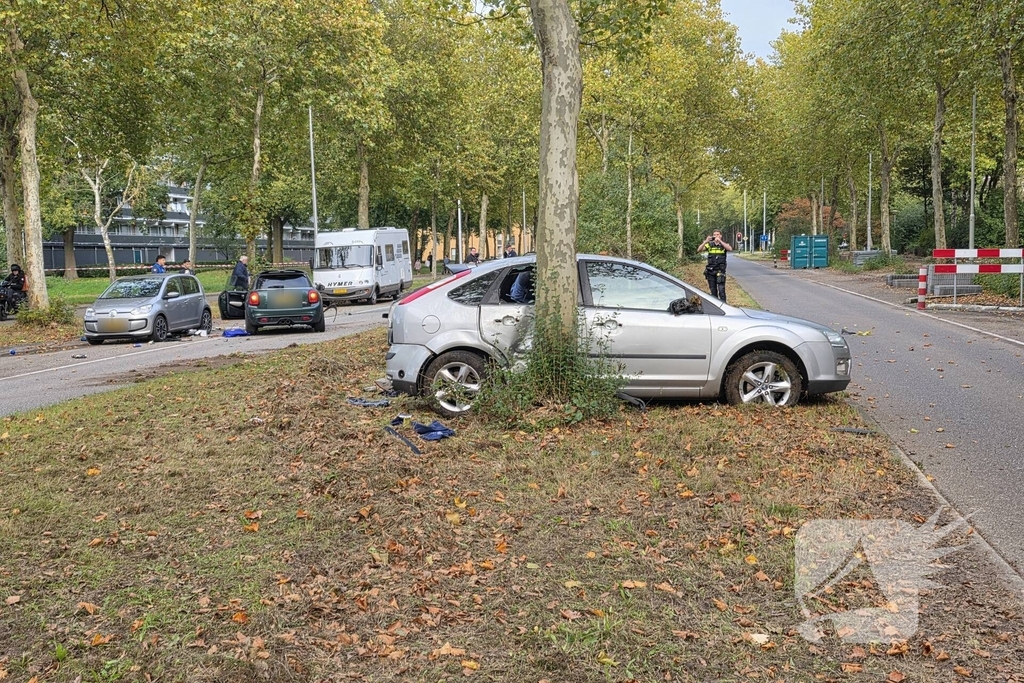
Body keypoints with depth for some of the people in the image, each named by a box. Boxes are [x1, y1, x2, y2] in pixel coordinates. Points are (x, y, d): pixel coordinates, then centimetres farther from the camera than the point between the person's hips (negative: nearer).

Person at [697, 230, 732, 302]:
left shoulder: (724, 244, 1)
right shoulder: (710, 244, 6)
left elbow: (730, 249, -21)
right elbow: (699, 250, -5)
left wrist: (720, 241, -26)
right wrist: (706, 241, -18)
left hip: (720, 271, -3)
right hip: (710, 271, 3)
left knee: (721, 290, -12)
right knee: (713, 291, 11)